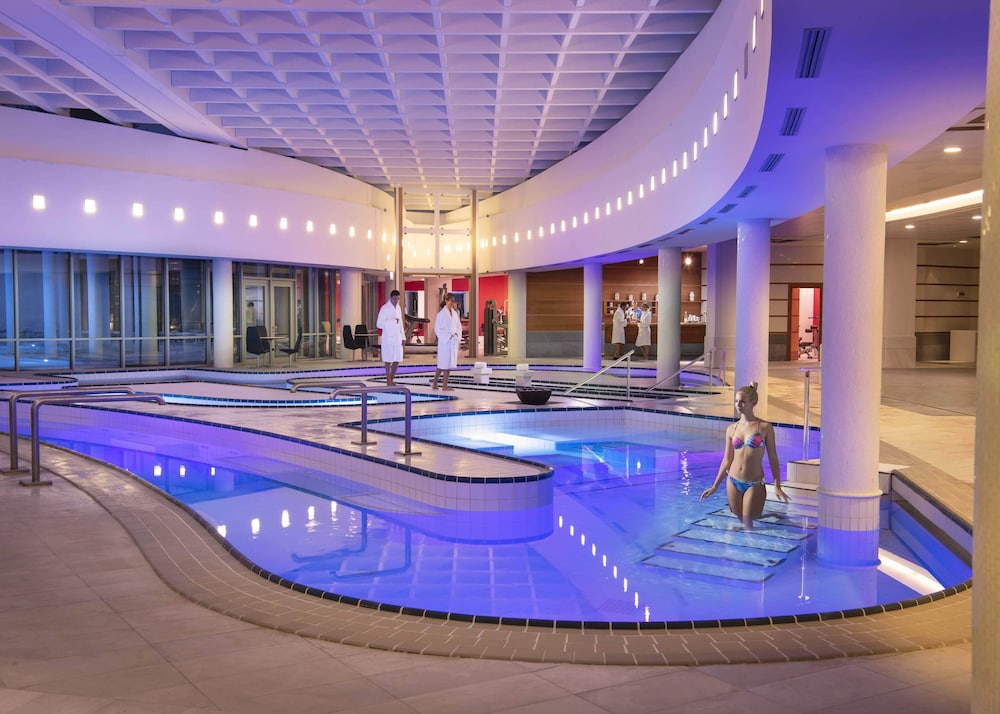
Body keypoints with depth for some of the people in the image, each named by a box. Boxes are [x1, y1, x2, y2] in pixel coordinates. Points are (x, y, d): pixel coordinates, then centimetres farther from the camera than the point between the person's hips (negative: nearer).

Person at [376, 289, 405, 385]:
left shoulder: (398, 308, 12)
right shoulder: (385, 308, -10)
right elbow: (379, 324, -16)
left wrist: (403, 337, 13)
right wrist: (393, 321, -20)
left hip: (397, 337, 6)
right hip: (388, 338, -6)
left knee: (397, 359, 6)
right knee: (388, 360, 0)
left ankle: (391, 379, 20)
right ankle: (388, 381, 9)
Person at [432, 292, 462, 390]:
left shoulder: (455, 313, 8)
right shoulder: (441, 314, -9)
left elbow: (459, 326, 14)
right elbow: (437, 329, -10)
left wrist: (457, 335, -4)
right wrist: (448, 336, -15)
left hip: (454, 341, 6)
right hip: (444, 342, -6)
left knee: (449, 363, 7)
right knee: (443, 364, -2)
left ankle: (445, 385, 12)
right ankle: (434, 383, 11)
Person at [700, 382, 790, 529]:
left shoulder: (765, 427, -4)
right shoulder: (731, 429, 5)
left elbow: (773, 458, -1)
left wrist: (777, 486, -8)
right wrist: (715, 486, 11)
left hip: (754, 484, -3)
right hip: (733, 482, 4)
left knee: (748, 525, -3)